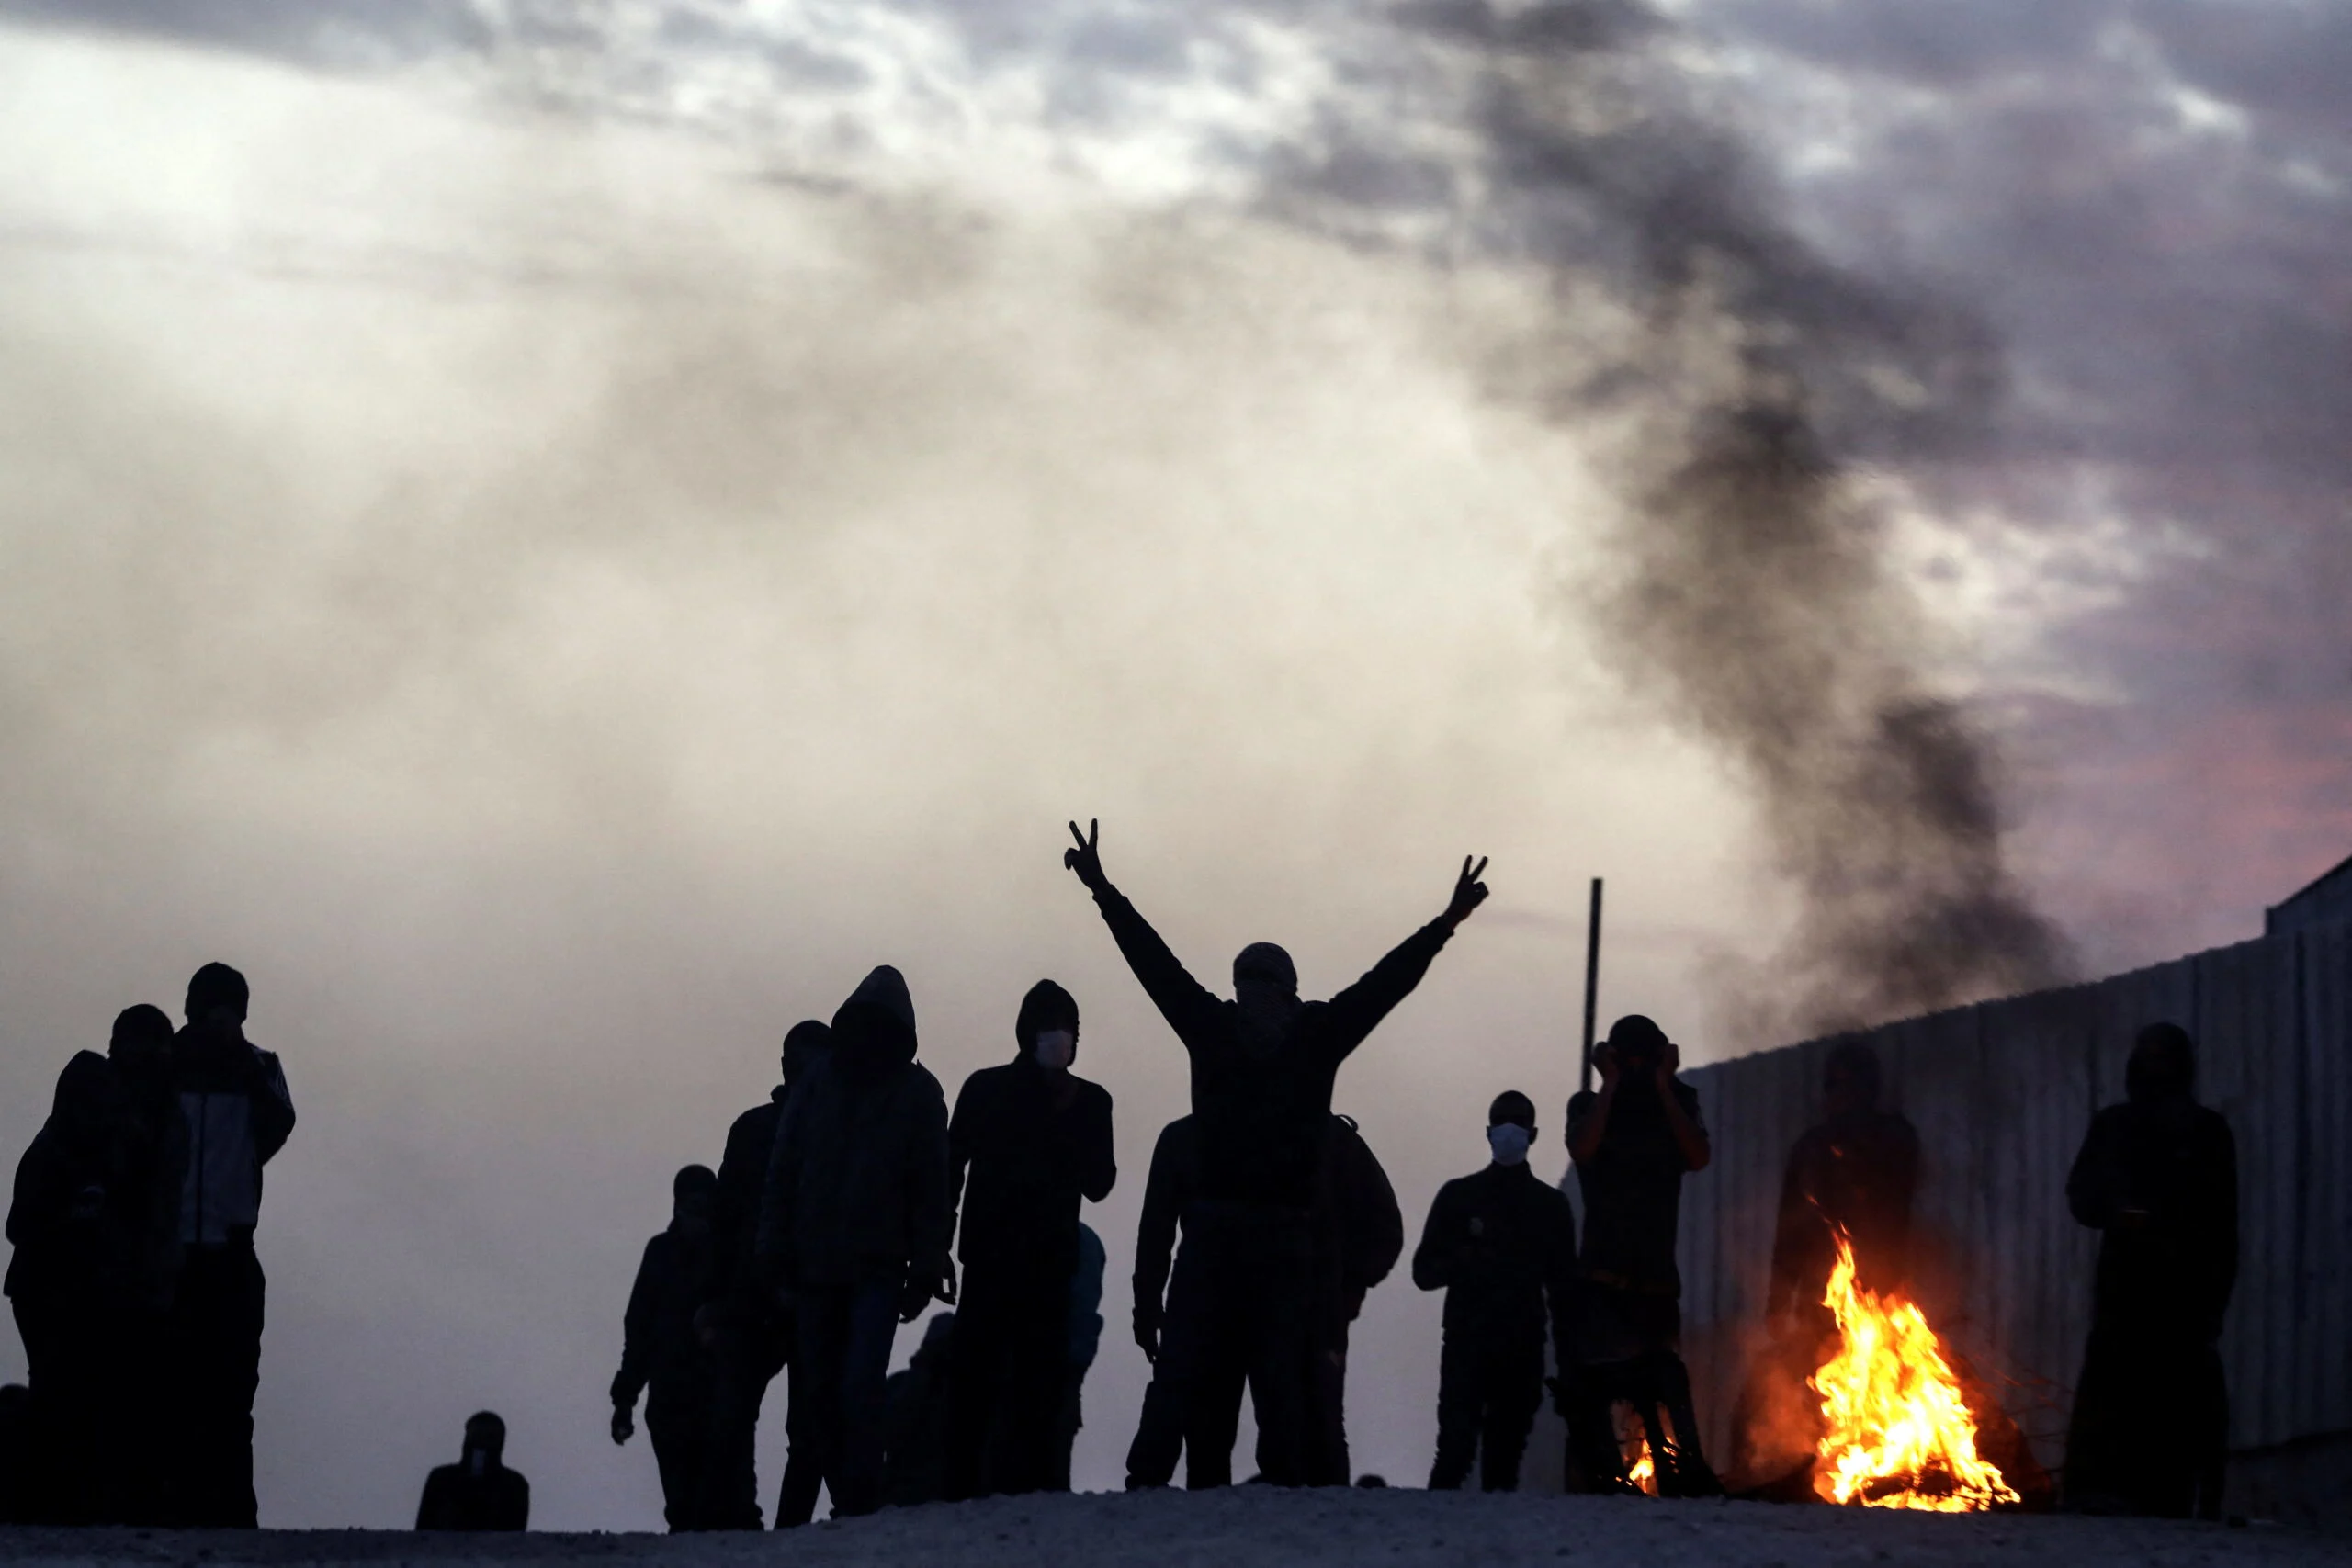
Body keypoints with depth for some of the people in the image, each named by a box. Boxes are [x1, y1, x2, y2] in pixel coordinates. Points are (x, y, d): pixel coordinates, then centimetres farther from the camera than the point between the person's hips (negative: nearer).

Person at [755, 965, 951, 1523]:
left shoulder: (917, 1093, 4)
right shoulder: (820, 1084, 8)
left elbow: (930, 1187, 3)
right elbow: (783, 1173, 8)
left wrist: (925, 1268, -3)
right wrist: (777, 1255, 0)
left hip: (878, 1268, -3)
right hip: (815, 1263, 3)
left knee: (860, 1387, -14)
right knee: (819, 1391, 3)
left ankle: (857, 1504, -13)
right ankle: (853, 1502, 9)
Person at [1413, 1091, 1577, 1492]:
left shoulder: (1552, 1205, 14)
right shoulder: (1458, 1196, 10)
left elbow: (1564, 1288, 13)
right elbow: (1425, 1270, 8)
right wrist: (1465, 1261, -13)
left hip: (1524, 1349, 1)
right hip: (1466, 1343, -1)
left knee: (1507, 1449, -3)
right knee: (1457, 1446, -14)